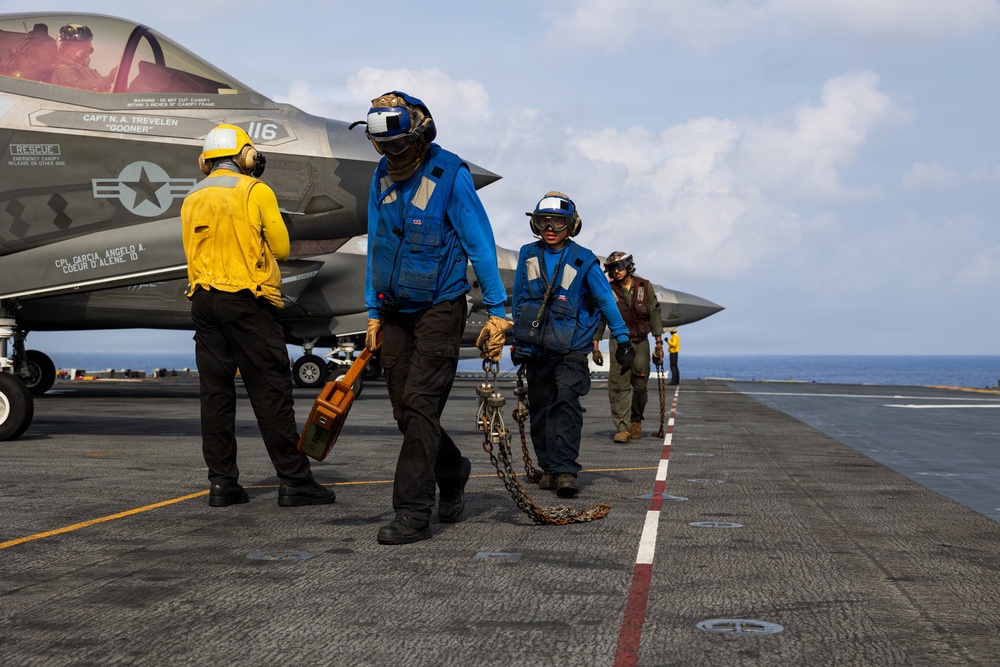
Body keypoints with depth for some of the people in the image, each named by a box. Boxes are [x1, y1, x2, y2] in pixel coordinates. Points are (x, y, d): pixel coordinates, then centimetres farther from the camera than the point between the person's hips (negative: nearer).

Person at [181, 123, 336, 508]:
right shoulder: (256, 191, -4)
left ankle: (222, 483, 6)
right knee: (271, 393, -4)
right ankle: (294, 481, -3)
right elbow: (281, 247, -1)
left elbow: (193, 252, 18)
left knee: (215, 393, 6)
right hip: (247, 300, -5)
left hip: (203, 301, 5)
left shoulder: (192, 200, 13)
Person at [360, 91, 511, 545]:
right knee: (404, 412, 6)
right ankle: (452, 473, 32)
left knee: (420, 406, -12)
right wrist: (374, 312, 12)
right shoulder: (382, 176, 5)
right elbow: (376, 246, 13)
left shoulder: (450, 175, -12)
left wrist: (496, 312, -11)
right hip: (395, 311, 6)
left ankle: (413, 515, -9)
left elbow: (480, 245, -10)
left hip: (439, 308, -6)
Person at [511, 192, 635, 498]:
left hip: (571, 349, -4)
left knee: (566, 401, -18)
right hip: (536, 348, 4)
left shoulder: (584, 261, -3)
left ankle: (565, 470, -19)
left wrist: (623, 340, -2)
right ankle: (548, 468, 18)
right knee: (540, 408, 7)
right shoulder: (528, 255, 7)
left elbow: (606, 300, 0)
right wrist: (517, 339, 21)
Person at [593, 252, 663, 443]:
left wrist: (659, 343, 1)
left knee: (640, 384, 5)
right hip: (619, 341, -1)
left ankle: (636, 420, 28)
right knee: (619, 385, -11)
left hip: (641, 342, 1)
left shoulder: (645, 287, 1)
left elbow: (654, 315, 4)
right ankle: (623, 428, -12)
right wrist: (595, 347, -3)